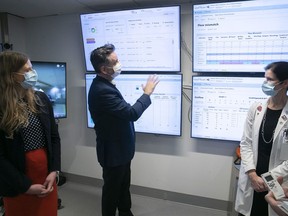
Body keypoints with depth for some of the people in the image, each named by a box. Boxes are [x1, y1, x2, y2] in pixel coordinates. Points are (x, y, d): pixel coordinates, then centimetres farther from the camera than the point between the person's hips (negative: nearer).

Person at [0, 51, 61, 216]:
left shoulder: (41, 99, 0)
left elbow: (54, 137, 3)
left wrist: (54, 170, -5)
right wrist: (26, 186, -12)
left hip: (46, 174, 4)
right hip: (18, 185, -4)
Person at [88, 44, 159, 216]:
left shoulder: (104, 85, 5)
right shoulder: (102, 90, -29)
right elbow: (131, 113, -28)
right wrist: (147, 93, -17)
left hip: (120, 148, 10)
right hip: (113, 151, -10)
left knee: (124, 186, 24)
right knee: (112, 189, 12)